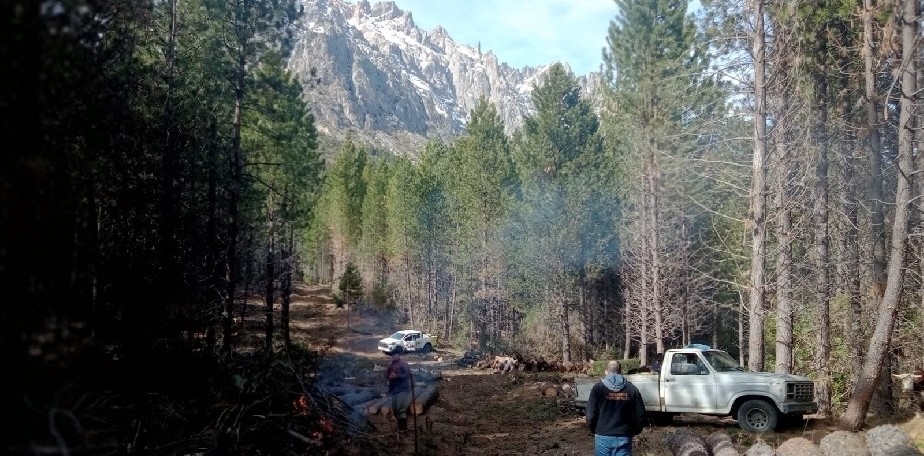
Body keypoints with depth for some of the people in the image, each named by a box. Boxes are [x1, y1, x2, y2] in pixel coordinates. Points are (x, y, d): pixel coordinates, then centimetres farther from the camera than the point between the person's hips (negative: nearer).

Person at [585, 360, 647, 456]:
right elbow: (640, 415, 1)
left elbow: (591, 415, -8)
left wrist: (593, 429, 11)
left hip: (603, 437, -1)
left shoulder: (598, 388, -5)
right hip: (624, 438, 1)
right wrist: (634, 431, 18)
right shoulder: (632, 389, 1)